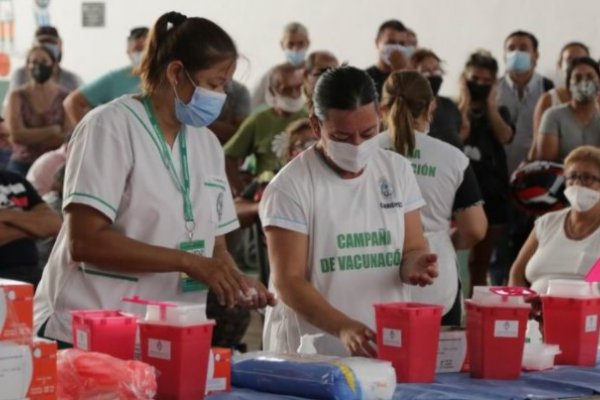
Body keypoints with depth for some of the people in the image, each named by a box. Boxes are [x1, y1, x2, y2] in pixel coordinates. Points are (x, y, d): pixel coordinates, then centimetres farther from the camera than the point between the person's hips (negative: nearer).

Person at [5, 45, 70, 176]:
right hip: (22, 165, 0)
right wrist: (53, 131, -7)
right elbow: (16, 135, -9)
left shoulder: (65, 98, 0)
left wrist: (29, 136, -8)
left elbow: (67, 138, -7)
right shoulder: (17, 97, 2)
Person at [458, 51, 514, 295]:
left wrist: (490, 103, -3)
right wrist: (465, 102, -7)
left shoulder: (499, 112, 14)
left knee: (481, 264, 9)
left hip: (492, 193, 3)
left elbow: (504, 136, -7)